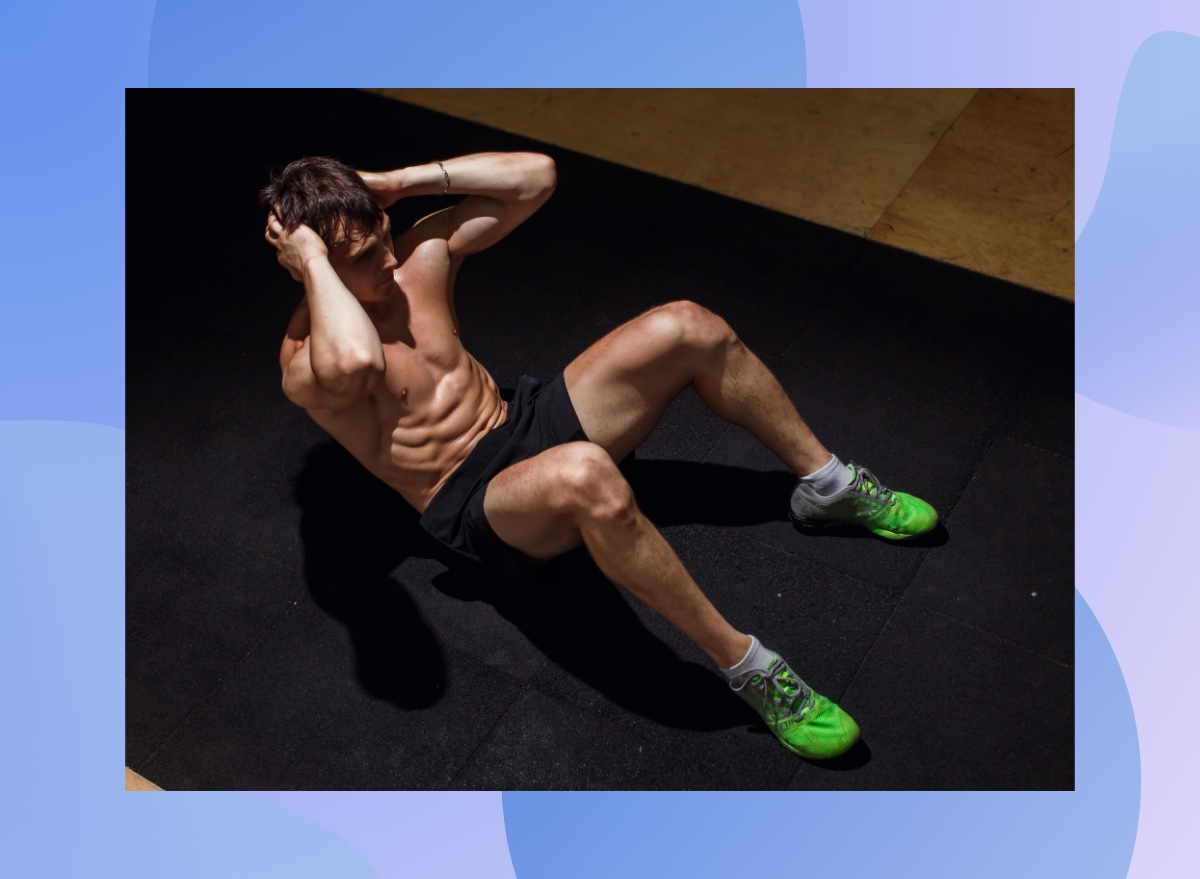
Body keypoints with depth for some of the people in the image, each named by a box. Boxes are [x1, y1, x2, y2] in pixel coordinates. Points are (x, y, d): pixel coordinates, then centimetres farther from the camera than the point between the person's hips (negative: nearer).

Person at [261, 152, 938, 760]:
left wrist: (405, 181, -5)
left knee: (685, 327, -13)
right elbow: (353, 362, -44)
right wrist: (312, 260, -29)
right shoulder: (306, 360, -16)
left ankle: (829, 487, 6)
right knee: (585, 475, -43)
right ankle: (747, 667, -30)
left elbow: (535, 175, 2)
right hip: (475, 506, -7)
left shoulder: (420, 253, 4)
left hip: (533, 421, 7)